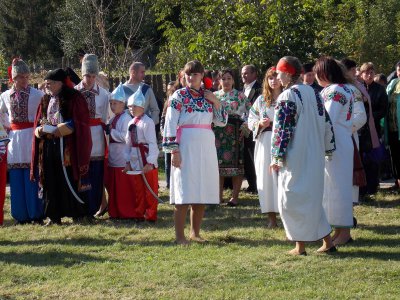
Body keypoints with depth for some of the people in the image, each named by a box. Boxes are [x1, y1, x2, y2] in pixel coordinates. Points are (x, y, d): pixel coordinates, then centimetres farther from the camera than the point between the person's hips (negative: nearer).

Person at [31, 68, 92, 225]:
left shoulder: (74, 98, -3)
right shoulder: (46, 100, 15)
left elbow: (79, 123, -10)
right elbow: (38, 123, 15)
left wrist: (56, 129, -16)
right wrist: (40, 129, -9)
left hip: (69, 147, -5)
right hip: (48, 146, 5)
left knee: (71, 180, -4)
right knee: (51, 181, 3)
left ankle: (78, 214, 4)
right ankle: (54, 215, 7)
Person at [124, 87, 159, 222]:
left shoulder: (147, 122, -12)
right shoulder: (131, 123, 11)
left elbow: (152, 143, -16)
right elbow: (128, 143, 13)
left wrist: (150, 163, -20)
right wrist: (127, 162, 8)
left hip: (147, 162, -7)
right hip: (135, 162, 7)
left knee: (150, 190, 2)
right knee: (137, 190, 12)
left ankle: (151, 215, 9)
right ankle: (140, 214, 21)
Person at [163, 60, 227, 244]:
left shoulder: (208, 96, 12)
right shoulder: (179, 96, -2)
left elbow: (222, 122, 14)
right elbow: (170, 124, -7)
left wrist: (216, 102, -1)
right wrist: (174, 150, -13)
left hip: (206, 146, 5)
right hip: (186, 146, -5)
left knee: (202, 194, 7)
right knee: (184, 195, -7)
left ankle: (195, 233, 18)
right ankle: (180, 236, -4)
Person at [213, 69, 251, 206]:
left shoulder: (240, 96, 6)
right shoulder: (214, 96, 14)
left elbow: (249, 111, 2)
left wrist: (245, 126, -12)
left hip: (235, 132, -2)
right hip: (218, 132, 2)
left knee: (236, 163, -3)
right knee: (218, 164, 1)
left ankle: (235, 197, 1)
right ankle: (219, 196, 9)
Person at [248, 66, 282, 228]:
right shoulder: (261, 100, 13)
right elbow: (251, 120, 12)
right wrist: (260, 124, -7)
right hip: (265, 142, 3)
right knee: (266, 176, 0)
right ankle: (271, 217, 5)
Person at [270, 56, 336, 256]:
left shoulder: (287, 97, -13)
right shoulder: (313, 93, 10)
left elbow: (282, 129, -16)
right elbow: (326, 123, 14)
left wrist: (277, 157, -12)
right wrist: (327, 148, 22)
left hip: (295, 159, -8)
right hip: (315, 157, 8)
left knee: (292, 200, 1)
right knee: (312, 198, 16)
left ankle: (300, 246, 2)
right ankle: (327, 242, 16)